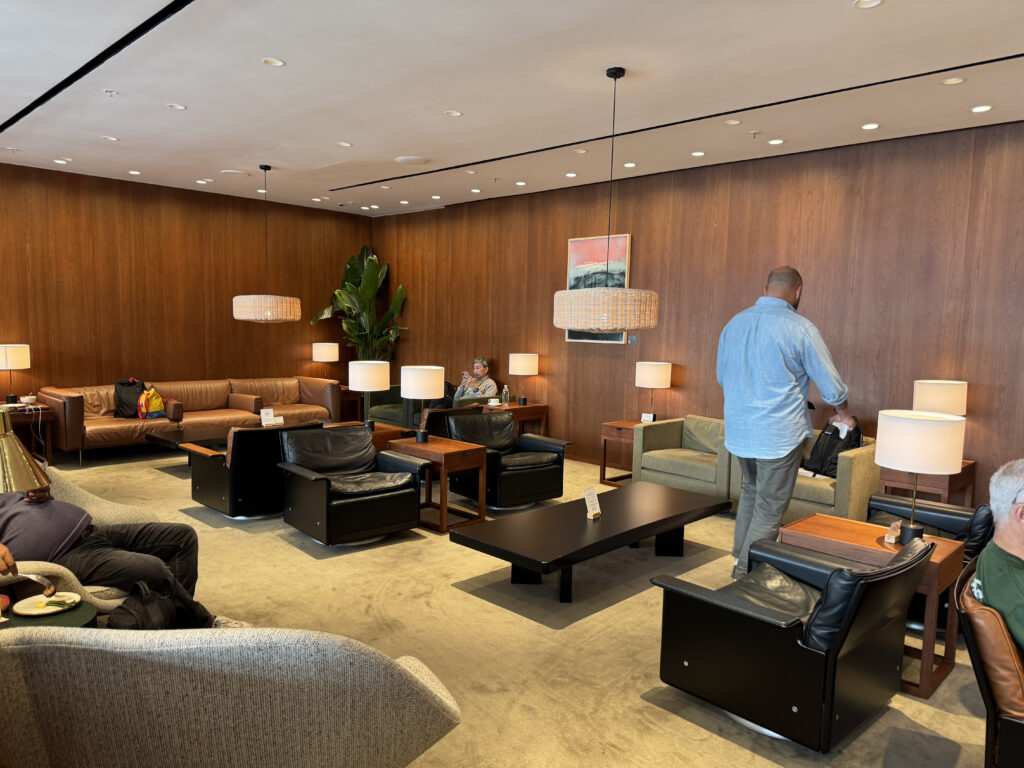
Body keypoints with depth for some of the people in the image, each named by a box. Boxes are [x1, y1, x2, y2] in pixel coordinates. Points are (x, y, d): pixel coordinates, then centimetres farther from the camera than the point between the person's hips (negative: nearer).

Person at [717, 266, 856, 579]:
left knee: (750, 491, 24)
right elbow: (831, 385, -4)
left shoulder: (733, 324, 5)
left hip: (738, 431, 6)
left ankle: (740, 559, 30)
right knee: (769, 509, 5)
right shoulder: (800, 329, -12)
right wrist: (844, 414, 15)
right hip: (779, 435, -6)